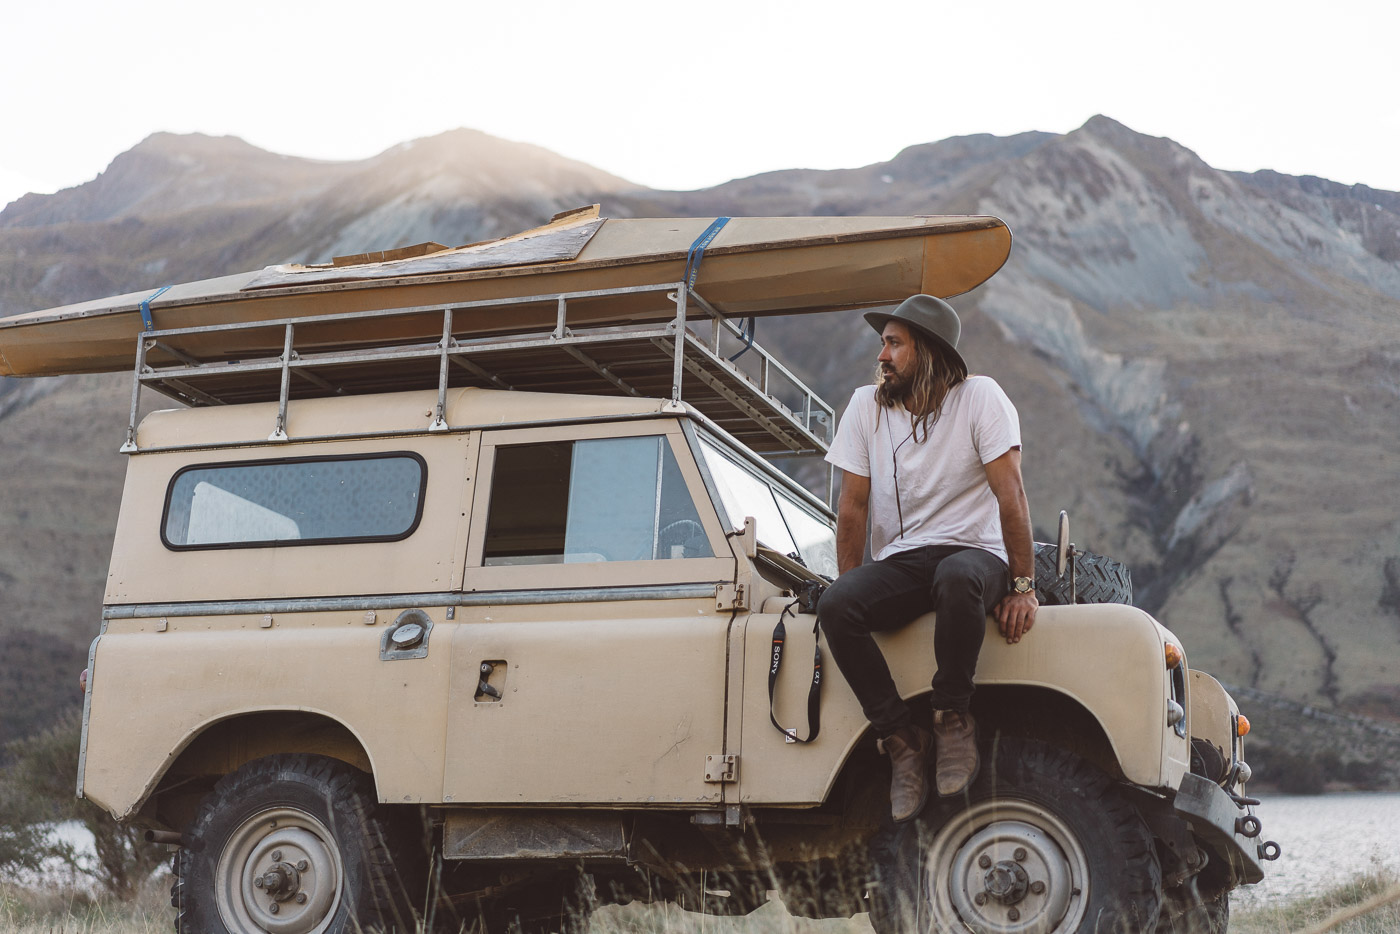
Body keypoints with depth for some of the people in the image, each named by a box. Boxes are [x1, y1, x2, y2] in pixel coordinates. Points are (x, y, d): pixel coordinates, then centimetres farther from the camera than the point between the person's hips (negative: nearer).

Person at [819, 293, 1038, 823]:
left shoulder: (979, 398, -5)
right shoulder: (866, 406, 5)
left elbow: (1010, 496, -10)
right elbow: (852, 508, 5)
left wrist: (1023, 586, -15)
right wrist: (853, 595, -2)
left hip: (974, 552, -3)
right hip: (898, 563, 4)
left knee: (956, 578, -41)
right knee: (835, 605, -29)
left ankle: (954, 719, -19)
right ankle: (902, 740, -16)